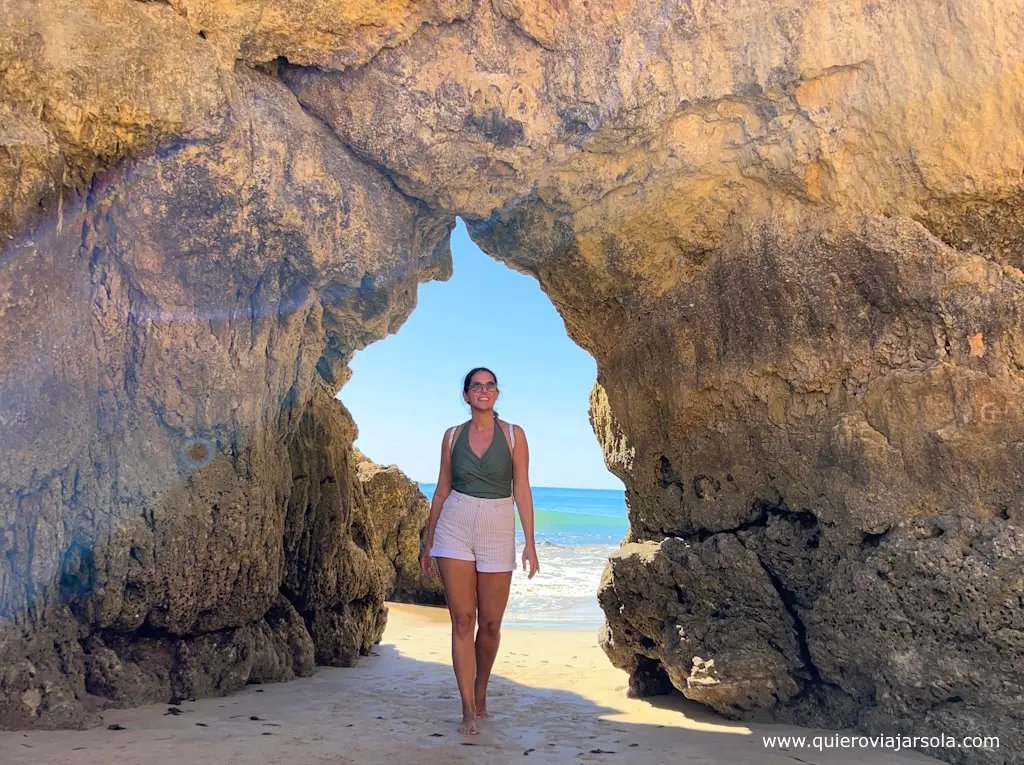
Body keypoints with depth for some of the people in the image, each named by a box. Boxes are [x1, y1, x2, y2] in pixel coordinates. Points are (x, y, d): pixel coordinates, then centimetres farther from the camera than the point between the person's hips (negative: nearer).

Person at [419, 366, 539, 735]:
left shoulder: (513, 435, 1)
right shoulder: (452, 436, 6)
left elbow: (522, 490, -1)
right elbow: (442, 490, 11)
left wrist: (530, 542, -6)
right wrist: (429, 542, 11)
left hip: (498, 531, 0)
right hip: (455, 528, 1)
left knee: (490, 623, 5)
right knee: (462, 620, -3)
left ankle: (481, 694, 30)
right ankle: (468, 710, 5)